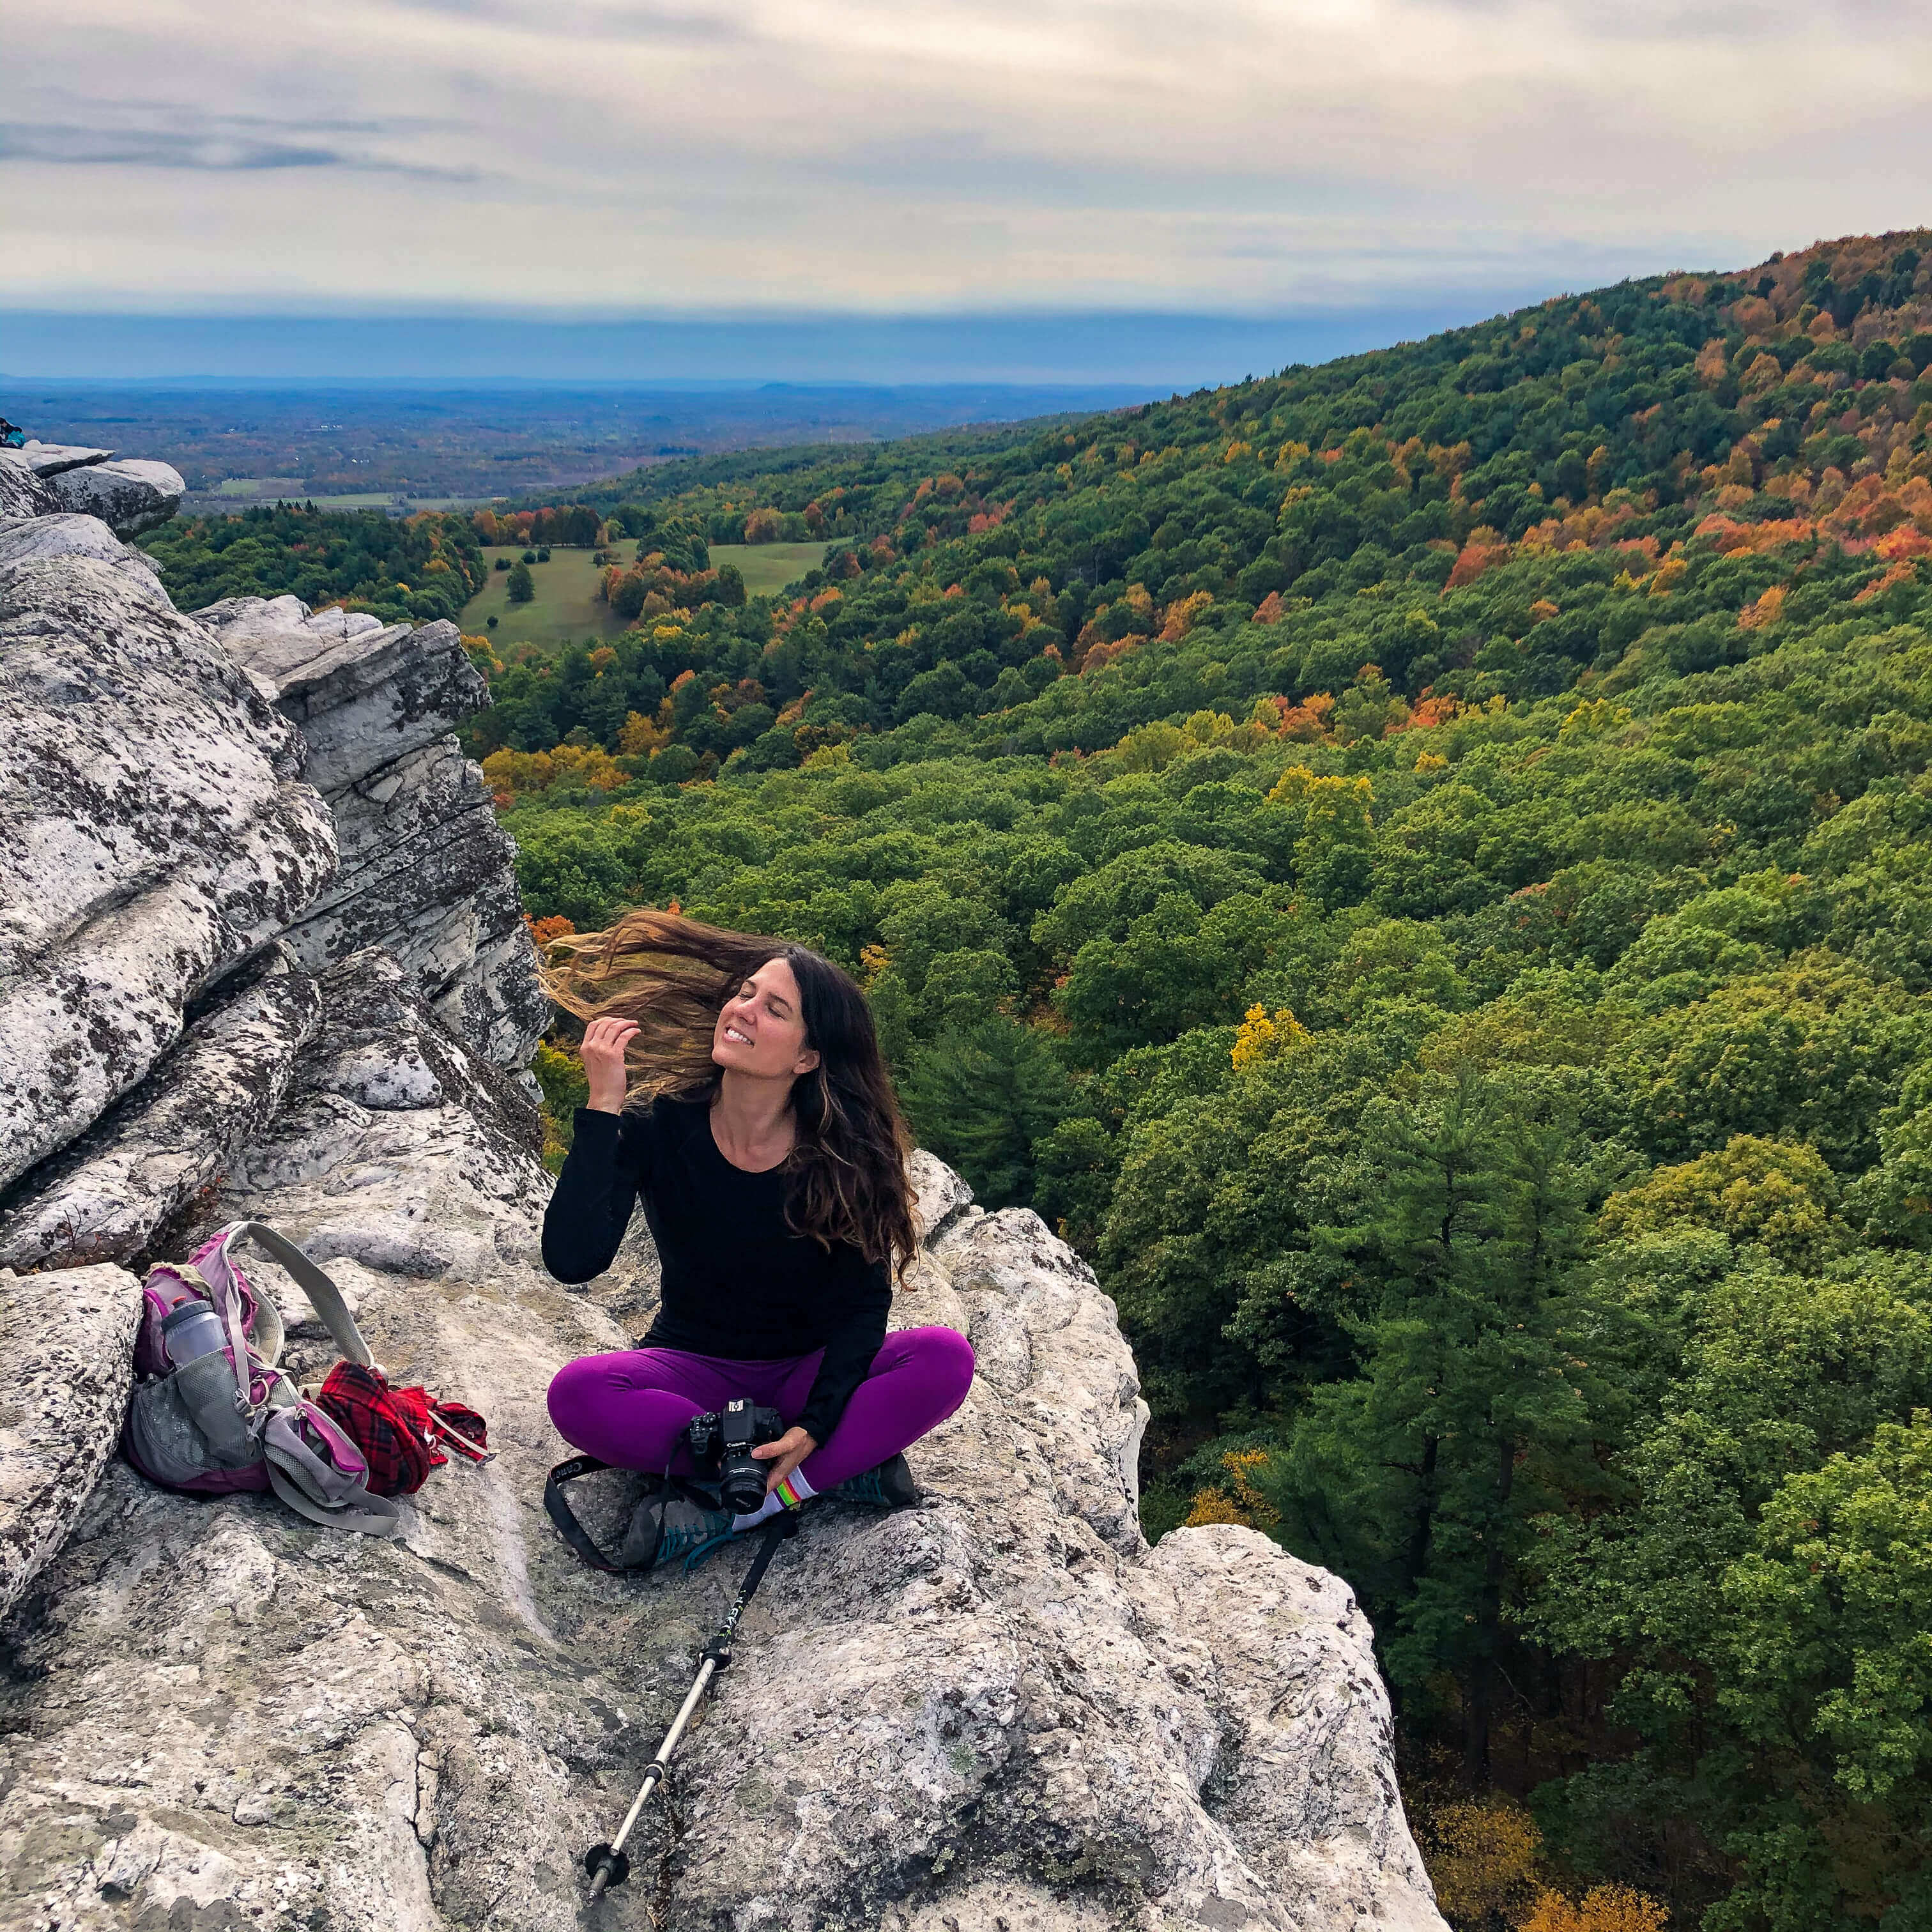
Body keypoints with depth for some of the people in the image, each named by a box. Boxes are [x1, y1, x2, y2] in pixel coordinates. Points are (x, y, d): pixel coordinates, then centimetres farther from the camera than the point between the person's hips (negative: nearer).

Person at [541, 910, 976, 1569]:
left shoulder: (845, 1151, -13)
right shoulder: (658, 1126, -14)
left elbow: (865, 1303, -11)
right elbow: (572, 1260, -26)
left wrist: (815, 1427, -26)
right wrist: (603, 1108, -31)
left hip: (811, 1374, 0)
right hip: (695, 1372, 0)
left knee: (947, 1358, -27)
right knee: (578, 1393, -31)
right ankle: (848, 1468, -23)